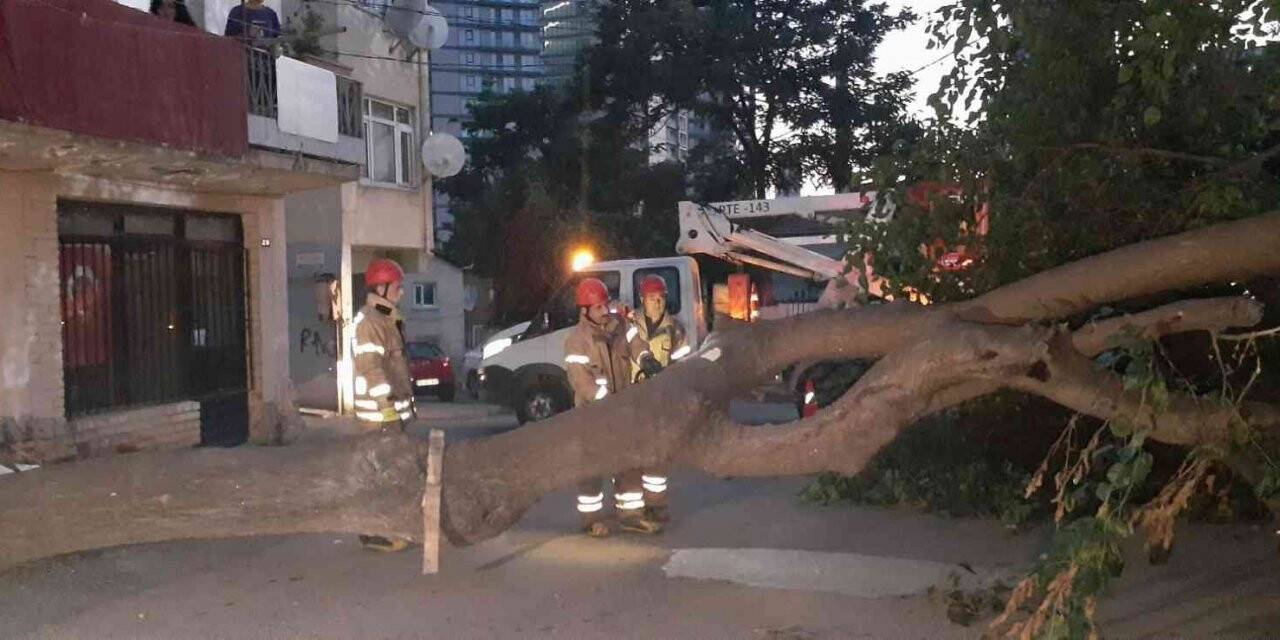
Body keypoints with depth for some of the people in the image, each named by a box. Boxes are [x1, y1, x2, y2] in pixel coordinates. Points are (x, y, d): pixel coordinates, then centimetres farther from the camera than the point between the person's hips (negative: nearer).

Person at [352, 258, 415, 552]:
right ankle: (374, 533, -1)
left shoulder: (387, 319, 17)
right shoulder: (368, 322, -16)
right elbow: (372, 368, -23)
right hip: (380, 411, -10)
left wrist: (405, 403, 22)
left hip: (394, 407, 10)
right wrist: (387, 406, -25)